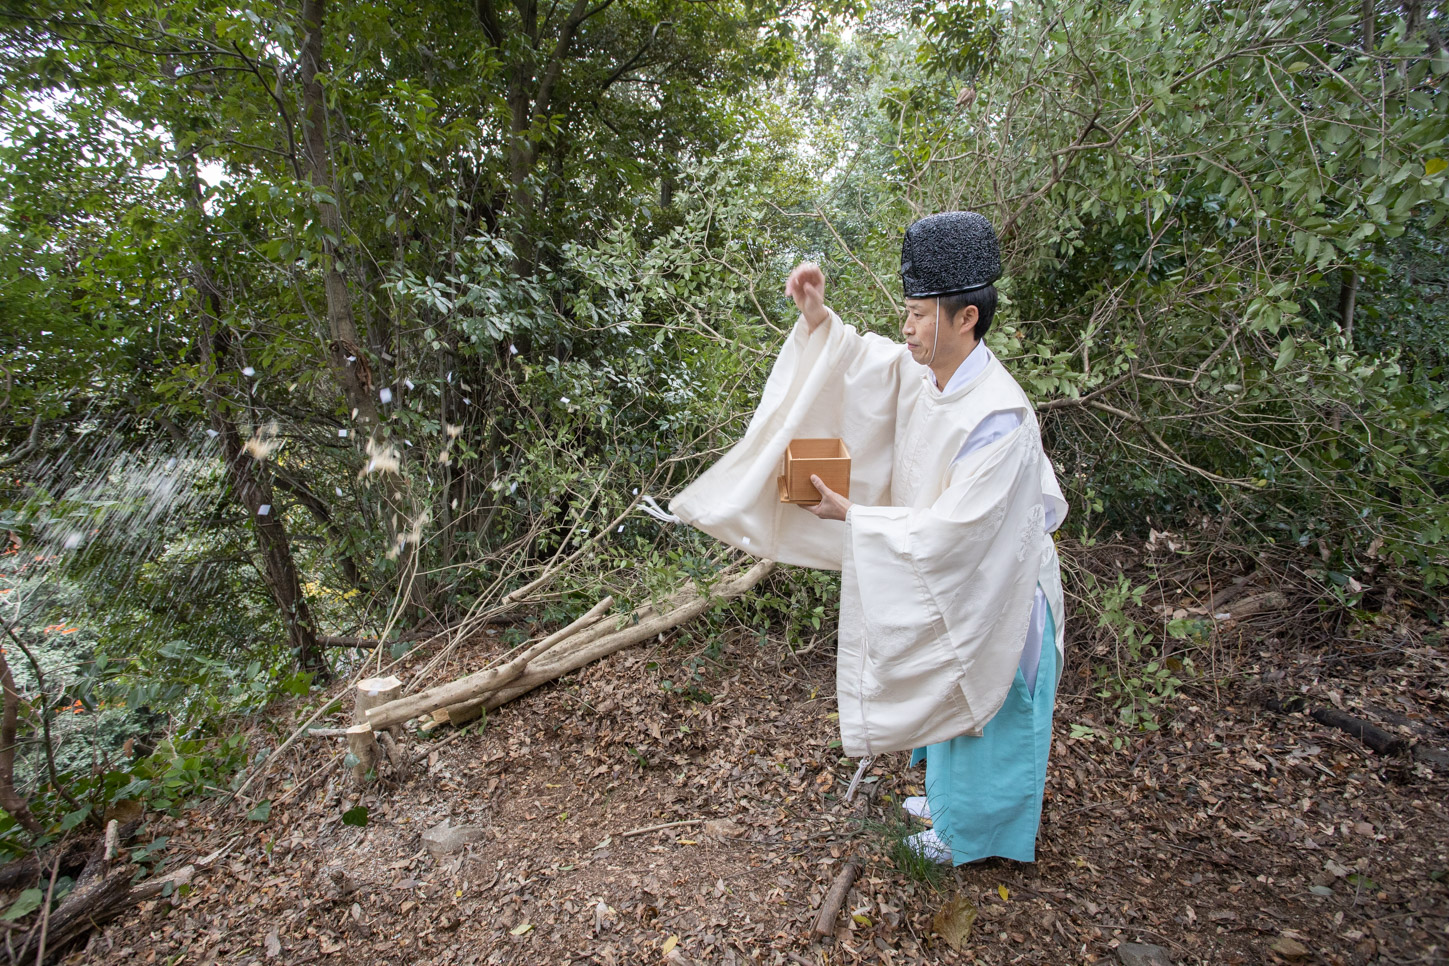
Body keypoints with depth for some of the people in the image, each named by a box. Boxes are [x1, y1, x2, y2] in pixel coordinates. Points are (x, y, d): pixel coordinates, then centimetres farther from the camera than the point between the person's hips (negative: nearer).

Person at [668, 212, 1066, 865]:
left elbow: (951, 529, -33)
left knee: (980, 713, 14)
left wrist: (852, 517, -27)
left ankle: (972, 833, 40)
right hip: (945, 584, 8)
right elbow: (857, 361, 4)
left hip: (991, 597, -8)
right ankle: (951, 796, 52)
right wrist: (816, 316, -15)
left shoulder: (999, 420, -34)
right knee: (945, 693, 27)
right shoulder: (922, 373, -9)